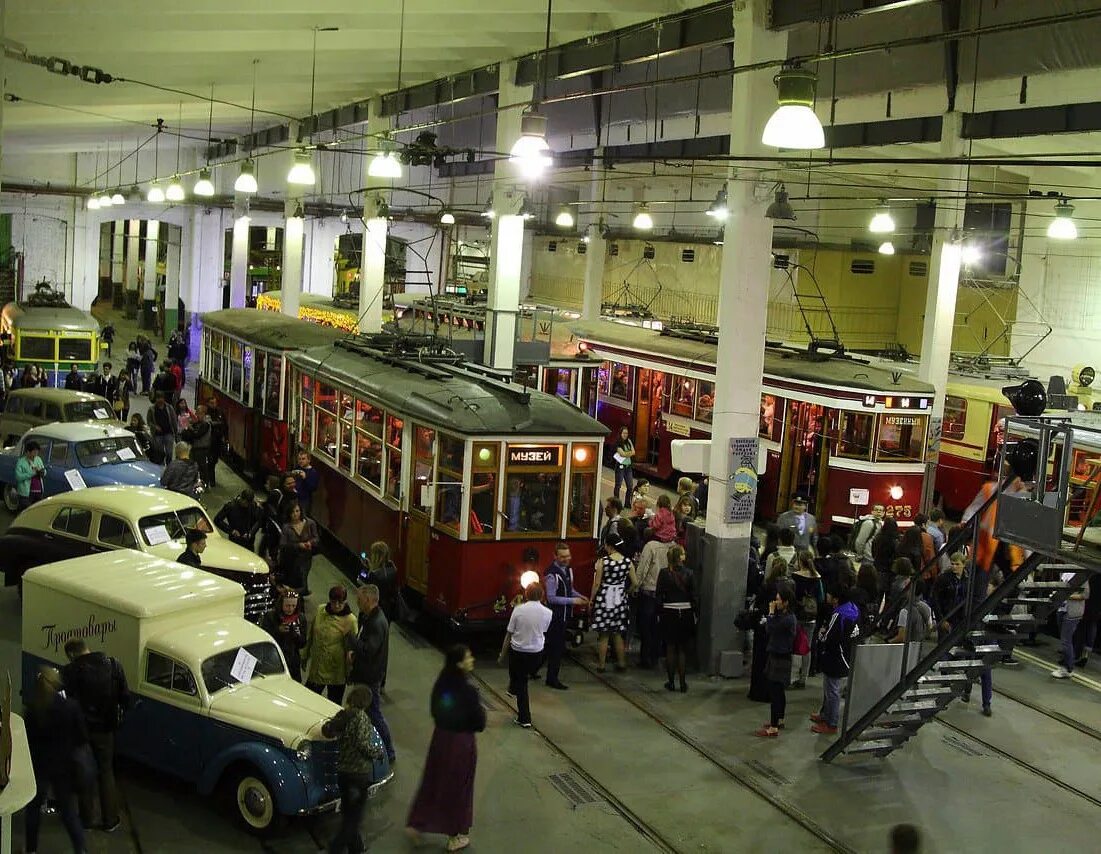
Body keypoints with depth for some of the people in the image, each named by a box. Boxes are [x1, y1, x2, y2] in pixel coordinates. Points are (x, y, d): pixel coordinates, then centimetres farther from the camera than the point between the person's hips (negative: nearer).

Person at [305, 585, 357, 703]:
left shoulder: (350, 620, -15)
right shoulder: (320, 610, -3)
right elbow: (310, 636, 10)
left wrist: (349, 672, -6)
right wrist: (305, 657, 15)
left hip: (336, 671, -4)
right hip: (316, 668, 4)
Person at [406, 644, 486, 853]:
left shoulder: (441, 684, -6)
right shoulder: (468, 692, -26)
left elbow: (435, 712, 7)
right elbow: (479, 725, -18)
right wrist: (481, 710, -1)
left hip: (440, 738, 5)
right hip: (461, 743, -5)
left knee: (432, 781, 21)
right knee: (458, 787, 12)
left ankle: (416, 824, 29)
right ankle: (455, 837, 28)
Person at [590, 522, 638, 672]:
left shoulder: (602, 562, -13)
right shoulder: (628, 562, -3)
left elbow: (597, 583, -11)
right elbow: (635, 582, 1)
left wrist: (591, 599, 1)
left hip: (604, 598, -4)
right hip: (620, 599, 4)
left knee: (603, 635, 6)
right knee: (617, 634, 16)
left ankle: (601, 665, 12)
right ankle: (621, 663, 21)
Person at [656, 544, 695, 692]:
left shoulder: (664, 573, -7)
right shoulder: (689, 573, -6)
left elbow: (659, 596, -6)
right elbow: (693, 596, -2)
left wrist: (658, 614, 3)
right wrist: (695, 615, 6)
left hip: (668, 613, -1)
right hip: (686, 613, 1)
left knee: (670, 649, 8)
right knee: (682, 649, 9)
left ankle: (670, 682, 12)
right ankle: (682, 683, 9)